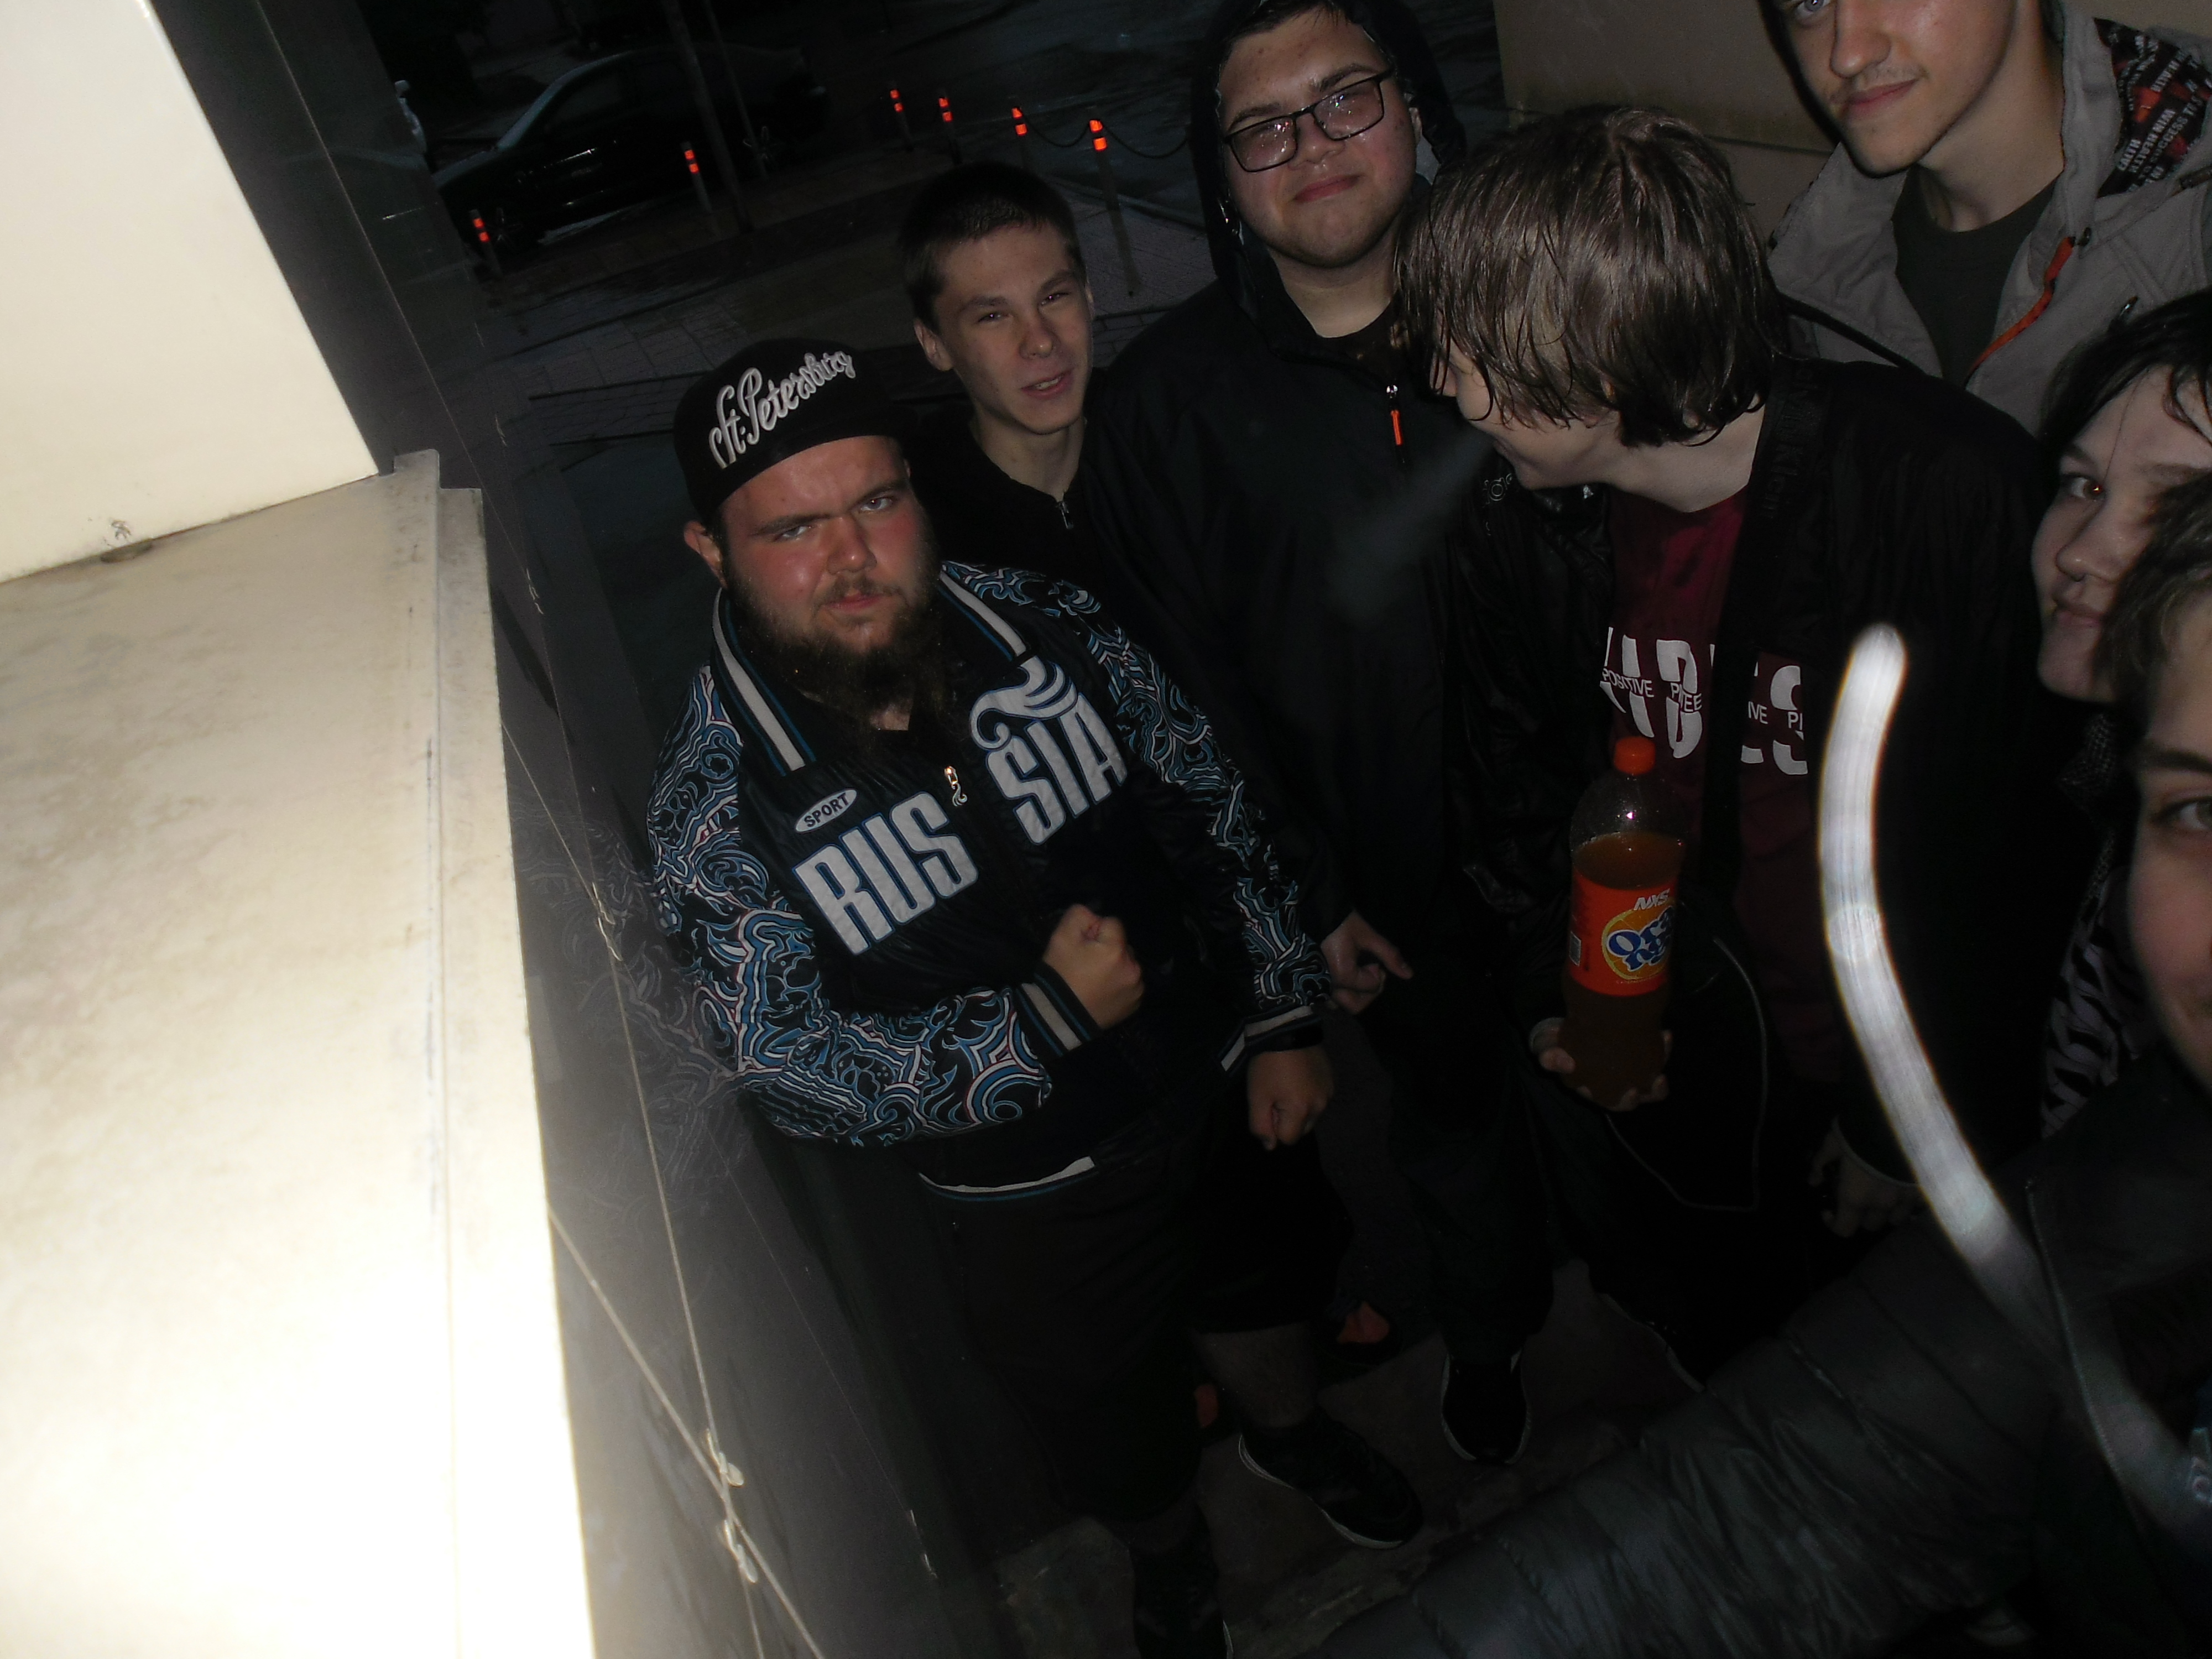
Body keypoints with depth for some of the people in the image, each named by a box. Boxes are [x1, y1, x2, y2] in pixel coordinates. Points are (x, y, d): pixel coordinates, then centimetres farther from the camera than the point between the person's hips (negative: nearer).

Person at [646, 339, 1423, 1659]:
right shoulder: (718, 802, -24)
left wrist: (1283, 1024, -4)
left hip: (1224, 1080, 3)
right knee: (1116, 1435, 24)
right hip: (1031, 1193, -2)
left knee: (1262, 1287, 31)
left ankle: (1290, 1429, 67)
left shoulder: (1046, 625, -16)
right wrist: (1046, 1019, -27)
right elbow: (791, 1072, -21)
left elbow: (1212, 804, -5)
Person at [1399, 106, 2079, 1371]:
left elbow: (2014, 841, -18)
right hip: (1704, 1045, 4)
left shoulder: (1951, 493, -26)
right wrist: (1553, 993, -1)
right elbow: (1511, 785, 5)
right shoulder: (1519, 531, -11)